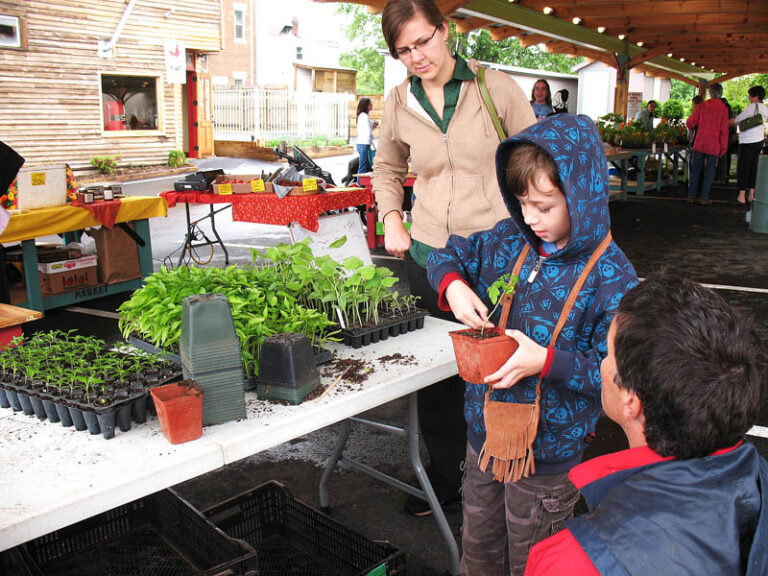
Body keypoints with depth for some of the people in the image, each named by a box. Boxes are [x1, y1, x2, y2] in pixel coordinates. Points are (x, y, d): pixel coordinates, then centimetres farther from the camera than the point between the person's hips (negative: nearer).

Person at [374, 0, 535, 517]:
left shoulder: (497, 88, -4)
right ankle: (444, 474, 33)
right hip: (428, 256, 3)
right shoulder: (398, 105, 5)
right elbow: (388, 169, 22)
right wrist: (391, 219, 5)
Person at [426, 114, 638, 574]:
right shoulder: (509, 240, -5)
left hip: (548, 454, -5)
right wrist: (452, 285, -11)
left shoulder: (611, 277, -21)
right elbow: (448, 255, 10)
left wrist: (546, 361, -31)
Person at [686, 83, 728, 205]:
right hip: (714, 146, -1)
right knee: (709, 172, 6)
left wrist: (692, 128, 26)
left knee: (695, 170, 8)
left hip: (699, 144, 2)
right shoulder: (723, 109, -5)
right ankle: (704, 197, 6)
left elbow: (690, 123, 2)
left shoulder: (701, 106, -2)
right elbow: (724, 130, -7)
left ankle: (691, 196, 8)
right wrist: (723, 148, 0)